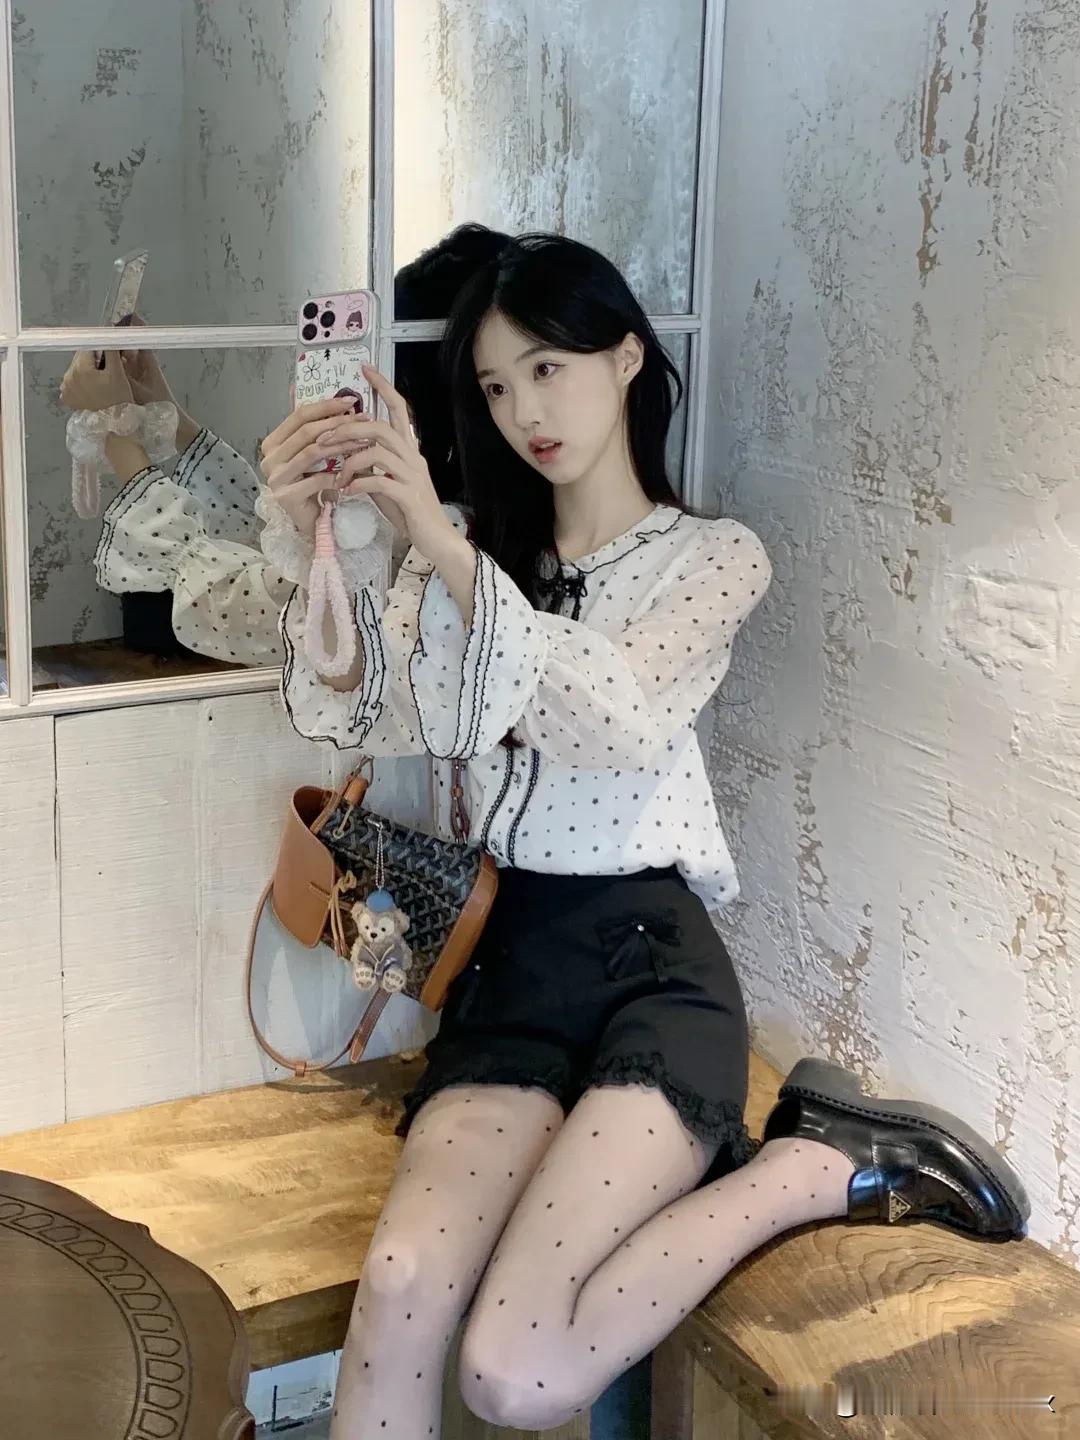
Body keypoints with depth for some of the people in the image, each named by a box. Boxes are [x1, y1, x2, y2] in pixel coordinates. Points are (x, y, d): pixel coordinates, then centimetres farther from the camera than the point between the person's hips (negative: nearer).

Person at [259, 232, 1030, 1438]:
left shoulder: (714, 557, 6)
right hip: (512, 966, 2)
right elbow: (354, 716, 1)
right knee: (401, 1288, -28)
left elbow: (629, 722, -14)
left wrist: (447, 551, -23)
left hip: (649, 962, -2)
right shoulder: (469, 546, 17)